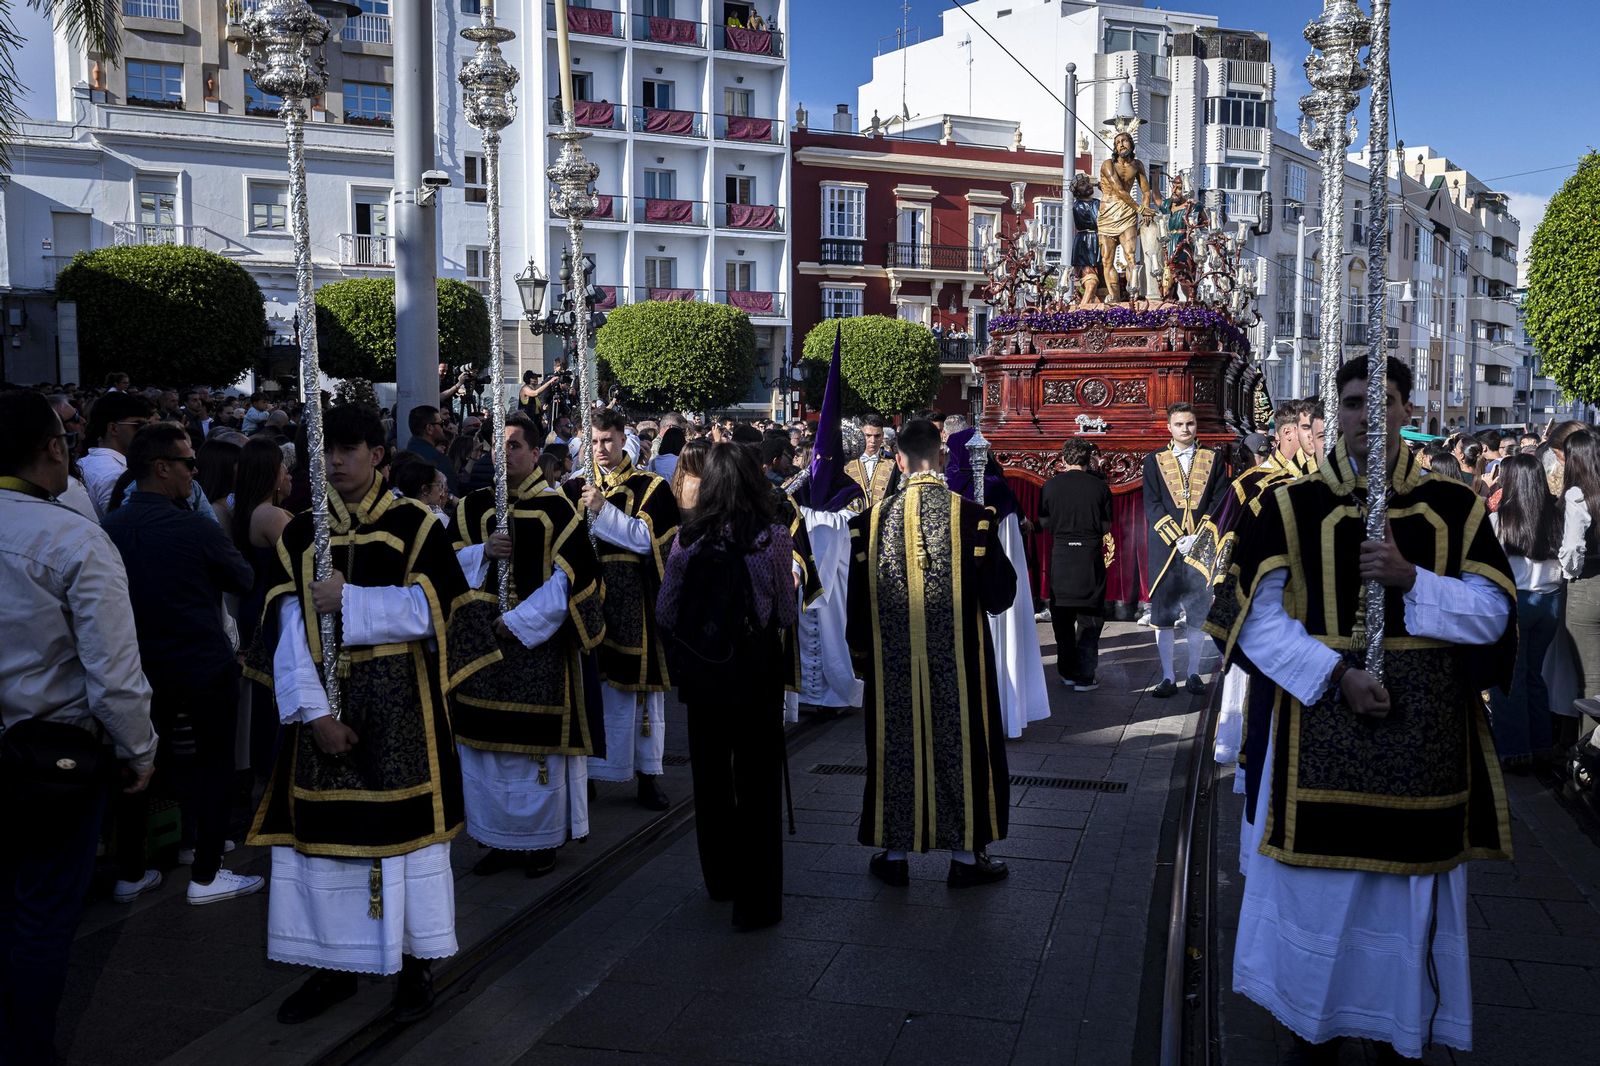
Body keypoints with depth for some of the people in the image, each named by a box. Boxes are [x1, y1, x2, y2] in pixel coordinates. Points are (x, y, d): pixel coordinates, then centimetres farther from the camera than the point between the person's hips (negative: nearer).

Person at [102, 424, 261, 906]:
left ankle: (130, 874, 28)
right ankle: (205, 875, 15)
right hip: (202, 669, -5)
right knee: (212, 767, 9)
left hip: (139, 669, 5)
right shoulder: (195, 529, -19)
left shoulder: (109, 528, -5)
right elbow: (244, 580, -3)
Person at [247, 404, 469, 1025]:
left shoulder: (414, 524, 0)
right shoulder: (299, 534, 7)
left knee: (404, 825, 3)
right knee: (322, 829, 7)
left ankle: (415, 963, 18)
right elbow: (287, 630, -2)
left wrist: (349, 598, -15)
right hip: (322, 704, 3)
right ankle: (333, 965, 22)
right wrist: (314, 712, -12)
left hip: (398, 705, -3)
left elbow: (430, 608, -10)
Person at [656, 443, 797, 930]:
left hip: (702, 674, 3)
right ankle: (756, 900, 9)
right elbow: (787, 613, -6)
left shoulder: (688, 539, -5)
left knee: (710, 779, 17)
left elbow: (665, 612, -1)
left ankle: (721, 879, 34)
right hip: (756, 673, -2)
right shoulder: (773, 535, -11)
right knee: (757, 785, 5)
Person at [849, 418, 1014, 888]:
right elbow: (1000, 595, -9)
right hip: (958, 666, -1)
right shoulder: (972, 516, -12)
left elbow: (858, 602, 0)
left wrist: (861, 656, 13)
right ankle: (965, 853, 22)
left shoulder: (871, 521, -6)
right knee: (960, 749, 12)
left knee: (897, 750, 13)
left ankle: (895, 853, 23)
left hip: (891, 665, 2)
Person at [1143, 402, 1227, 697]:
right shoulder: (1154, 461, 7)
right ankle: (1168, 676, 6)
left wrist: (1199, 538, -10)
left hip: (1202, 548, 1)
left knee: (1199, 612, 3)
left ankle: (1193, 673, 14)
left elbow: (1219, 503, 3)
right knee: (1163, 612, -1)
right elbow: (1152, 506, 0)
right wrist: (1176, 538, -11)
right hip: (1165, 548, 0)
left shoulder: (1213, 460, 9)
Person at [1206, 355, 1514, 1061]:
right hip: (1319, 731, -1)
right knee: (1316, 890, 5)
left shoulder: (1454, 507, 5)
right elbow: (1259, 620, -4)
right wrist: (1335, 674, -16)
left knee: (1408, 890, 10)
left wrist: (1410, 580, -16)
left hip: (1423, 737, 2)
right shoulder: (1292, 506, 1)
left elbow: (1492, 612, 0)